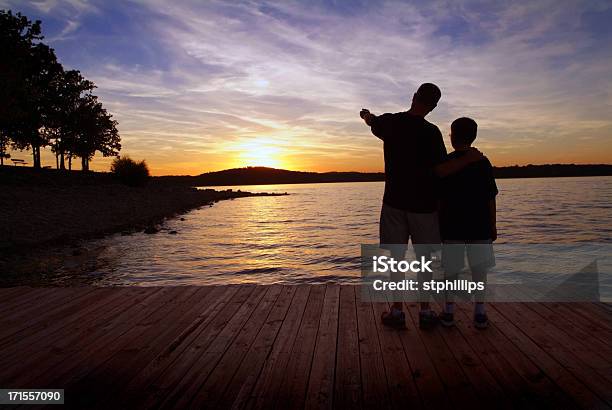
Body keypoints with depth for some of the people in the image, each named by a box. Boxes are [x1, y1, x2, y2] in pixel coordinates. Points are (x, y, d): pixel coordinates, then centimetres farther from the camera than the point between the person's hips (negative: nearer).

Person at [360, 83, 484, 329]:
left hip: (394, 202, 2)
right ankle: (425, 312, 16)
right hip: (423, 205, -2)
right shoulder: (431, 132, -12)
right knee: (424, 258, 9)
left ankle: (397, 312, 13)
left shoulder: (389, 122, 0)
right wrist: (468, 159, -4)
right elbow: (440, 171, -15)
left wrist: (367, 115, 46)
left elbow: (371, 122, 23)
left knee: (396, 257, 8)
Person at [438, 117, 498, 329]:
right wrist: (493, 226, 8)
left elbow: (439, 198, -4)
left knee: (451, 268, 8)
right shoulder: (483, 162, 0)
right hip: (479, 226, 1)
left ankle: (449, 311, 13)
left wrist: (439, 225, 4)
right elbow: (491, 198, 0)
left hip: (452, 226, -1)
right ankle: (480, 312, 12)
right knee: (479, 268, 9)